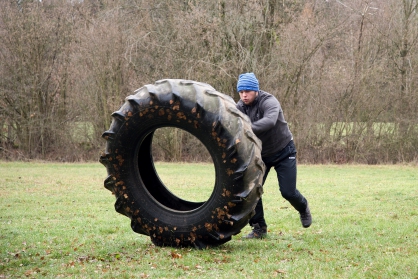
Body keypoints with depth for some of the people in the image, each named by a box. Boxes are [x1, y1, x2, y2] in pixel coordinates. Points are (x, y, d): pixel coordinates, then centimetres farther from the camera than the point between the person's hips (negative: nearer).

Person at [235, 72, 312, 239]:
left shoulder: (269, 102, -26)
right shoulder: (240, 107, -8)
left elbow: (269, 121, -46)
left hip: (283, 151, -4)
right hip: (260, 154, 4)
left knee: (288, 191, -5)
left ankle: (303, 209, 31)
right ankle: (259, 228, 6)